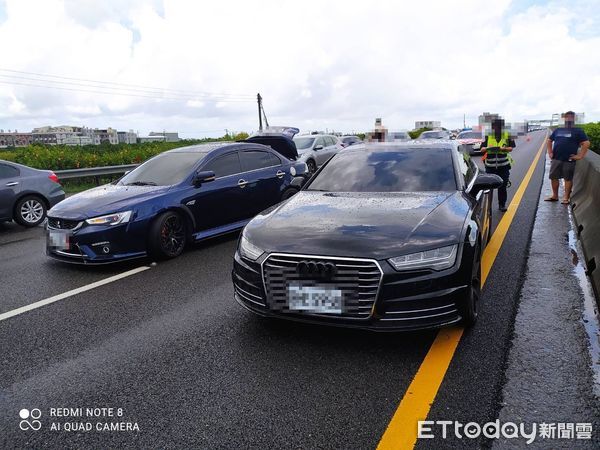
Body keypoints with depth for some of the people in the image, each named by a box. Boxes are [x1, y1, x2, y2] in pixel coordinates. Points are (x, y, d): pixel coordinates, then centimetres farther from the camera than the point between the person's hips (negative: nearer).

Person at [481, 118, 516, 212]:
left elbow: (511, 148, 1)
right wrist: (488, 148, -21)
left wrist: (503, 149, -19)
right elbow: (482, 149, 2)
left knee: (502, 186, 3)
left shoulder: (507, 136, 4)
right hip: (490, 166, 0)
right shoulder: (488, 136, 5)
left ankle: (502, 205, 15)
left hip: (503, 166, 0)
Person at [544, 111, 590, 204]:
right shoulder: (558, 130, 14)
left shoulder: (578, 131, 2)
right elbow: (549, 141, 22)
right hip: (556, 159, 4)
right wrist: (550, 152, 10)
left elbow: (586, 143, -6)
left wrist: (580, 155, -12)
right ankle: (554, 196, 19)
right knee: (554, 177, 6)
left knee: (568, 179, 2)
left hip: (569, 160, -4)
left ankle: (566, 197, 8)